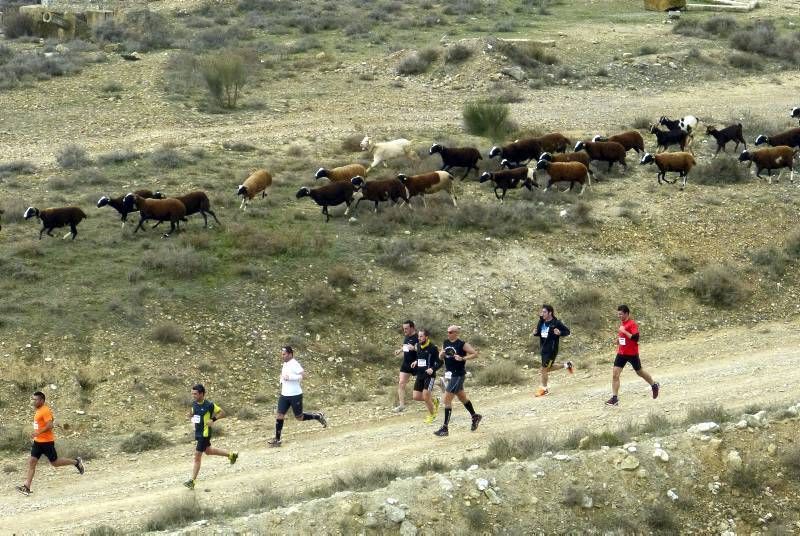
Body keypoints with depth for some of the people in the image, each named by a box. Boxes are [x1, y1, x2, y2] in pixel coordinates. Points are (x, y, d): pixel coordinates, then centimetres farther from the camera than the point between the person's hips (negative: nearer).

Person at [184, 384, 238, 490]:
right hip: (198, 432, 9)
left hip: (205, 433, -9)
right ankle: (231, 455, 45)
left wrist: (213, 420, -22)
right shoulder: (194, 404, 2)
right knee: (208, 451, 27)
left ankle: (192, 481, -1)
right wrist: (190, 416, -5)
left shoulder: (209, 405, -18)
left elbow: (222, 413, -9)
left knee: (197, 457, -6)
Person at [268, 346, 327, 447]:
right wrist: (282, 382, 12)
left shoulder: (294, 364, -17)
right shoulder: (285, 364, 10)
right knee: (279, 415, -1)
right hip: (284, 395, 8)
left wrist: (290, 377, -28)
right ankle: (277, 439, 2)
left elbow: (303, 375, -27)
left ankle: (318, 417, 26)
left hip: (295, 395, -8)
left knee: (299, 417, 4)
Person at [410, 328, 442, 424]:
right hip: (420, 375, 7)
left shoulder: (433, 348, -13)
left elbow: (440, 362, -10)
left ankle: (431, 415, 17)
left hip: (429, 375, -7)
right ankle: (434, 402, 31)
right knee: (416, 397, 5)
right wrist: (416, 362, 5)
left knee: (426, 397, -9)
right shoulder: (418, 346, 8)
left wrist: (433, 369, -26)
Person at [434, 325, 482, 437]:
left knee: (447, 399, -12)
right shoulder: (445, 343, 6)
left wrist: (463, 358, -22)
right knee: (462, 397, 22)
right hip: (449, 373, 8)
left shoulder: (462, 344, -13)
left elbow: (475, 354, -12)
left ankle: (445, 428, -8)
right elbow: (440, 357, 16)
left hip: (458, 374, -8)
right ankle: (475, 416, 42)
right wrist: (442, 354, -7)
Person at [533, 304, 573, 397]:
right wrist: (535, 333, -5)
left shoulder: (556, 323, -15)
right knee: (548, 367, 20)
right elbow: (539, 332, 18)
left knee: (544, 369, -3)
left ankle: (544, 389, 13)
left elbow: (567, 331, -6)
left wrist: (560, 333, -26)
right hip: (543, 348, 8)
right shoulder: (541, 322, 3)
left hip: (551, 349, -8)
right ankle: (566, 365, 39)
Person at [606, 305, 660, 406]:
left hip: (632, 353, -7)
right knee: (615, 374, -6)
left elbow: (636, 338, -27)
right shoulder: (622, 323, 9)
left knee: (639, 372, 13)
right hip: (621, 353, 7)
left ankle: (654, 385, 39)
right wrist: (619, 338, 10)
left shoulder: (632, 324, -16)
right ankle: (615, 398, -6)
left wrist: (624, 331, -27)